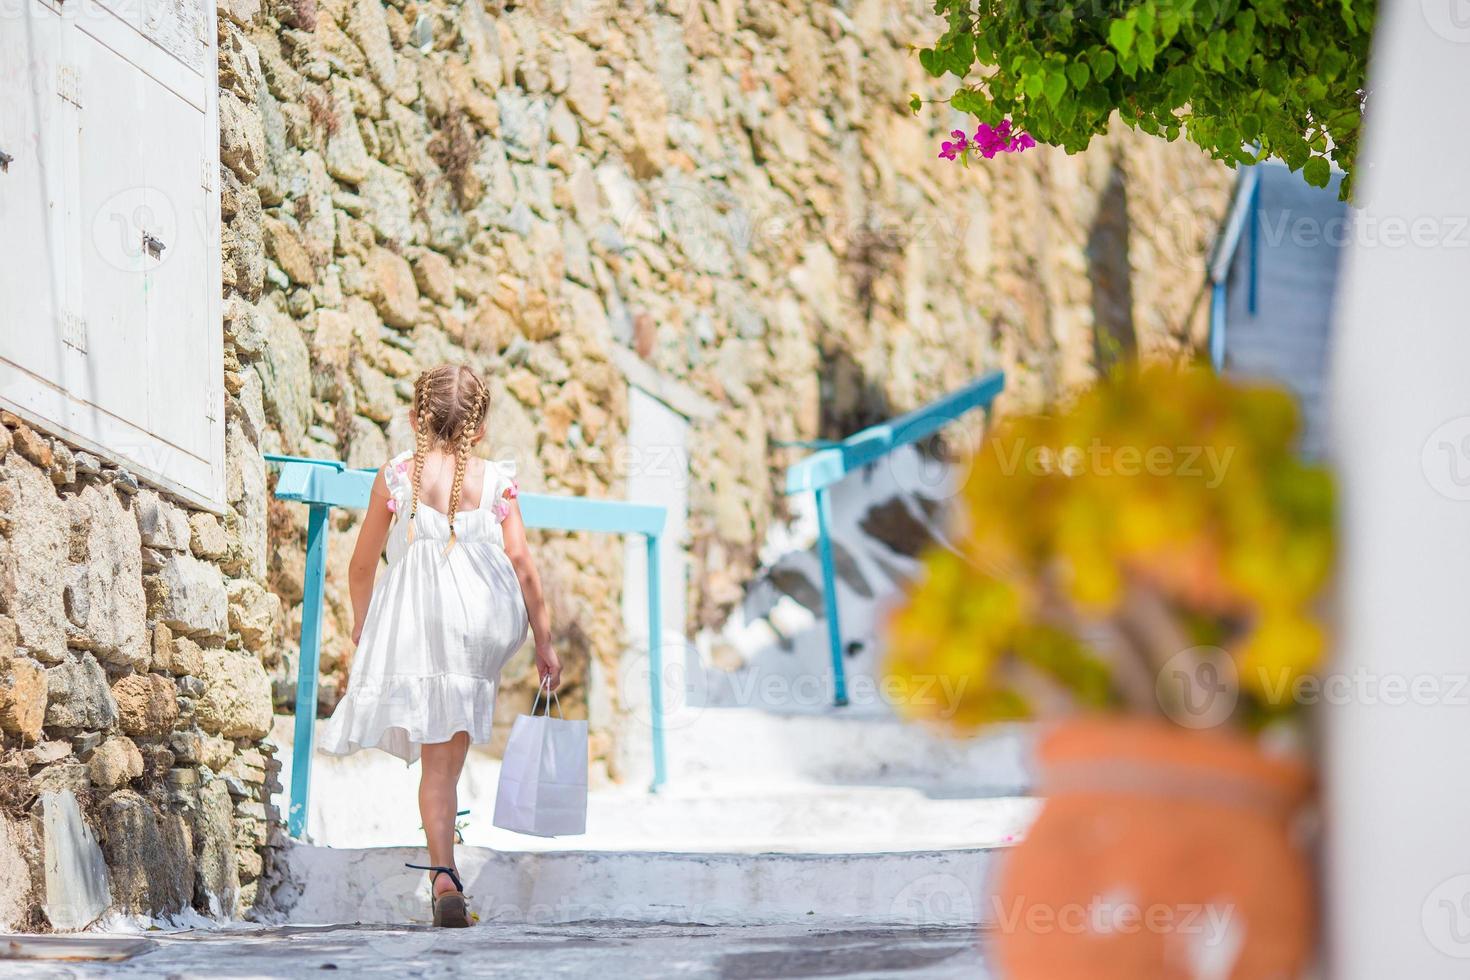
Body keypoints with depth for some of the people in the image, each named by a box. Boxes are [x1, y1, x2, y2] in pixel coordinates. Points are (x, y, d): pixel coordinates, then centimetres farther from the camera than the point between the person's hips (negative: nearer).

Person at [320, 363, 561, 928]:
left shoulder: (395, 477, 6)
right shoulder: (495, 482, 7)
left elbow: (362, 564, 11)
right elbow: (521, 562, 3)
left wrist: (360, 623, 28)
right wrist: (544, 640, 10)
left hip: (416, 621, -1)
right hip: (485, 619, 1)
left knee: (436, 760, 7)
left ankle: (443, 873, -5)